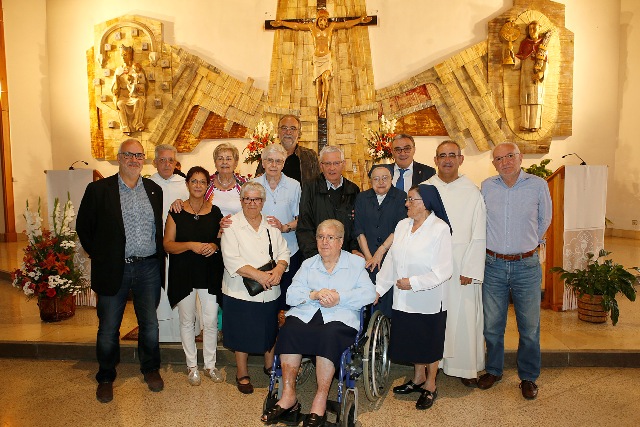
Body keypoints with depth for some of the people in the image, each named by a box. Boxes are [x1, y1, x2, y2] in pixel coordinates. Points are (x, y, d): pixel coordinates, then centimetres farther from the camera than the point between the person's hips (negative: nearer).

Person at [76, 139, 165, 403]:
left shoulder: (155, 190, 6)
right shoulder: (99, 189, -3)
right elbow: (83, 227, 1)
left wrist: (159, 254, 5)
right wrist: (99, 256, -1)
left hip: (149, 269, 2)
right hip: (113, 270, -2)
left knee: (150, 324, 13)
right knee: (108, 328, 10)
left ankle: (151, 369, 34)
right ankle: (106, 378, 31)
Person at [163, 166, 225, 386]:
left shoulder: (215, 212, 3)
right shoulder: (176, 212, -2)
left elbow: (222, 240, 11)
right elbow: (167, 244, -5)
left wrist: (214, 246, -10)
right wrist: (191, 245, -20)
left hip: (209, 273, 1)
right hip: (183, 273, -1)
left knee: (211, 320, 2)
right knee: (187, 321, 9)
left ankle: (210, 364, 21)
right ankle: (192, 366, 26)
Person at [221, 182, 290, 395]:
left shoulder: (271, 225, 9)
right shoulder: (232, 225, -5)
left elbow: (284, 252, 5)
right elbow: (231, 260, -15)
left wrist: (278, 269, -16)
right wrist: (259, 275, -22)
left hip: (270, 291, 4)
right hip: (240, 291, -4)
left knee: (270, 330, 14)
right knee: (242, 333, 7)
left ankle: (270, 366, 37)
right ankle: (242, 374, 26)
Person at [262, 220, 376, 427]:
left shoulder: (356, 263, 13)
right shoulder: (308, 264, 21)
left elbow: (369, 293, -2)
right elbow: (291, 295, 8)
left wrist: (339, 298, -13)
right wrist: (314, 294, -11)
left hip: (340, 317, -2)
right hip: (306, 314, 3)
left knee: (329, 334, -35)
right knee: (289, 329, -29)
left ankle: (320, 401, -24)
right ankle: (288, 396, -20)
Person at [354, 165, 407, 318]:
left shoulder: (401, 197, 2)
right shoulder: (362, 198, 12)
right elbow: (359, 230, 5)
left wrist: (380, 251, -10)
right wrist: (368, 256, -6)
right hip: (368, 259, 2)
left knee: (390, 299, -10)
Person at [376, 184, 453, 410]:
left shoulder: (440, 229, -14)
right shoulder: (402, 225, 5)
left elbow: (444, 270, -18)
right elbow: (391, 260, 8)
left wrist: (413, 282, -19)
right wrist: (379, 288, 7)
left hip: (429, 300, -5)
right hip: (404, 299, 5)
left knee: (430, 343, 12)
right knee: (411, 339, 17)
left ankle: (430, 385, 32)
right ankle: (418, 378, 40)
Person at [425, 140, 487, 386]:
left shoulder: (472, 192, 2)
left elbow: (478, 236, -1)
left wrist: (470, 270, -9)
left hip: (462, 264, -1)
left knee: (464, 315, 3)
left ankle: (466, 367, 19)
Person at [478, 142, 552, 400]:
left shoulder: (538, 185, -3)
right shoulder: (486, 187, 0)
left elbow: (544, 220, 13)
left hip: (527, 265, -1)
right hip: (493, 265, 1)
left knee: (529, 327, 8)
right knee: (492, 324, 11)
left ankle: (528, 377, 28)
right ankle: (493, 370, 31)